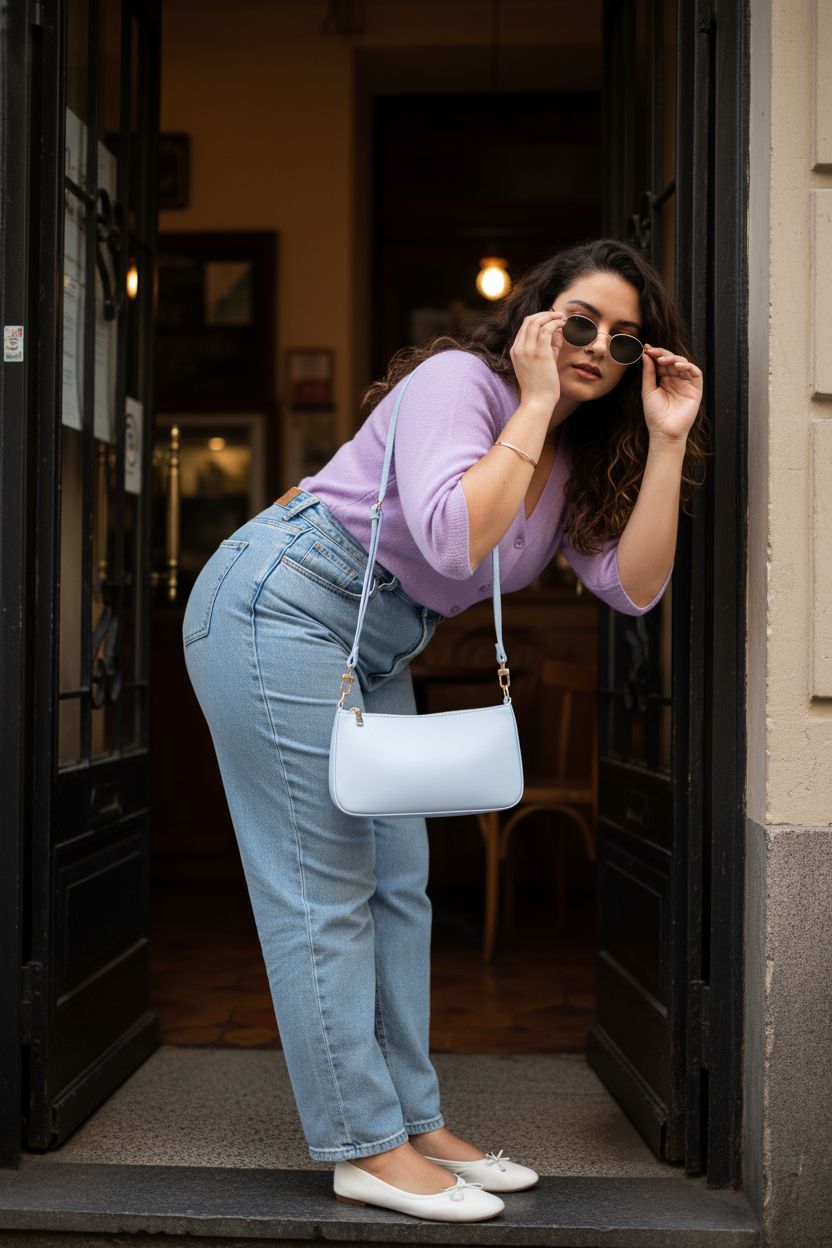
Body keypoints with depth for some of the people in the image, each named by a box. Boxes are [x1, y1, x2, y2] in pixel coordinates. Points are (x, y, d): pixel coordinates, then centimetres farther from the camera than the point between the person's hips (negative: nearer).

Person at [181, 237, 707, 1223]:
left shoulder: (581, 457, 9)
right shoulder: (460, 380, -16)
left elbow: (632, 586, -4)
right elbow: (454, 538, -31)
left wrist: (667, 441, -9)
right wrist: (534, 404, -24)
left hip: (375, 649, 9)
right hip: (279, 607, -9)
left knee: (396, 883, 9)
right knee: (324, 889, -5)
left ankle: (416, 1124, 18)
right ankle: (366, 1148, 2)